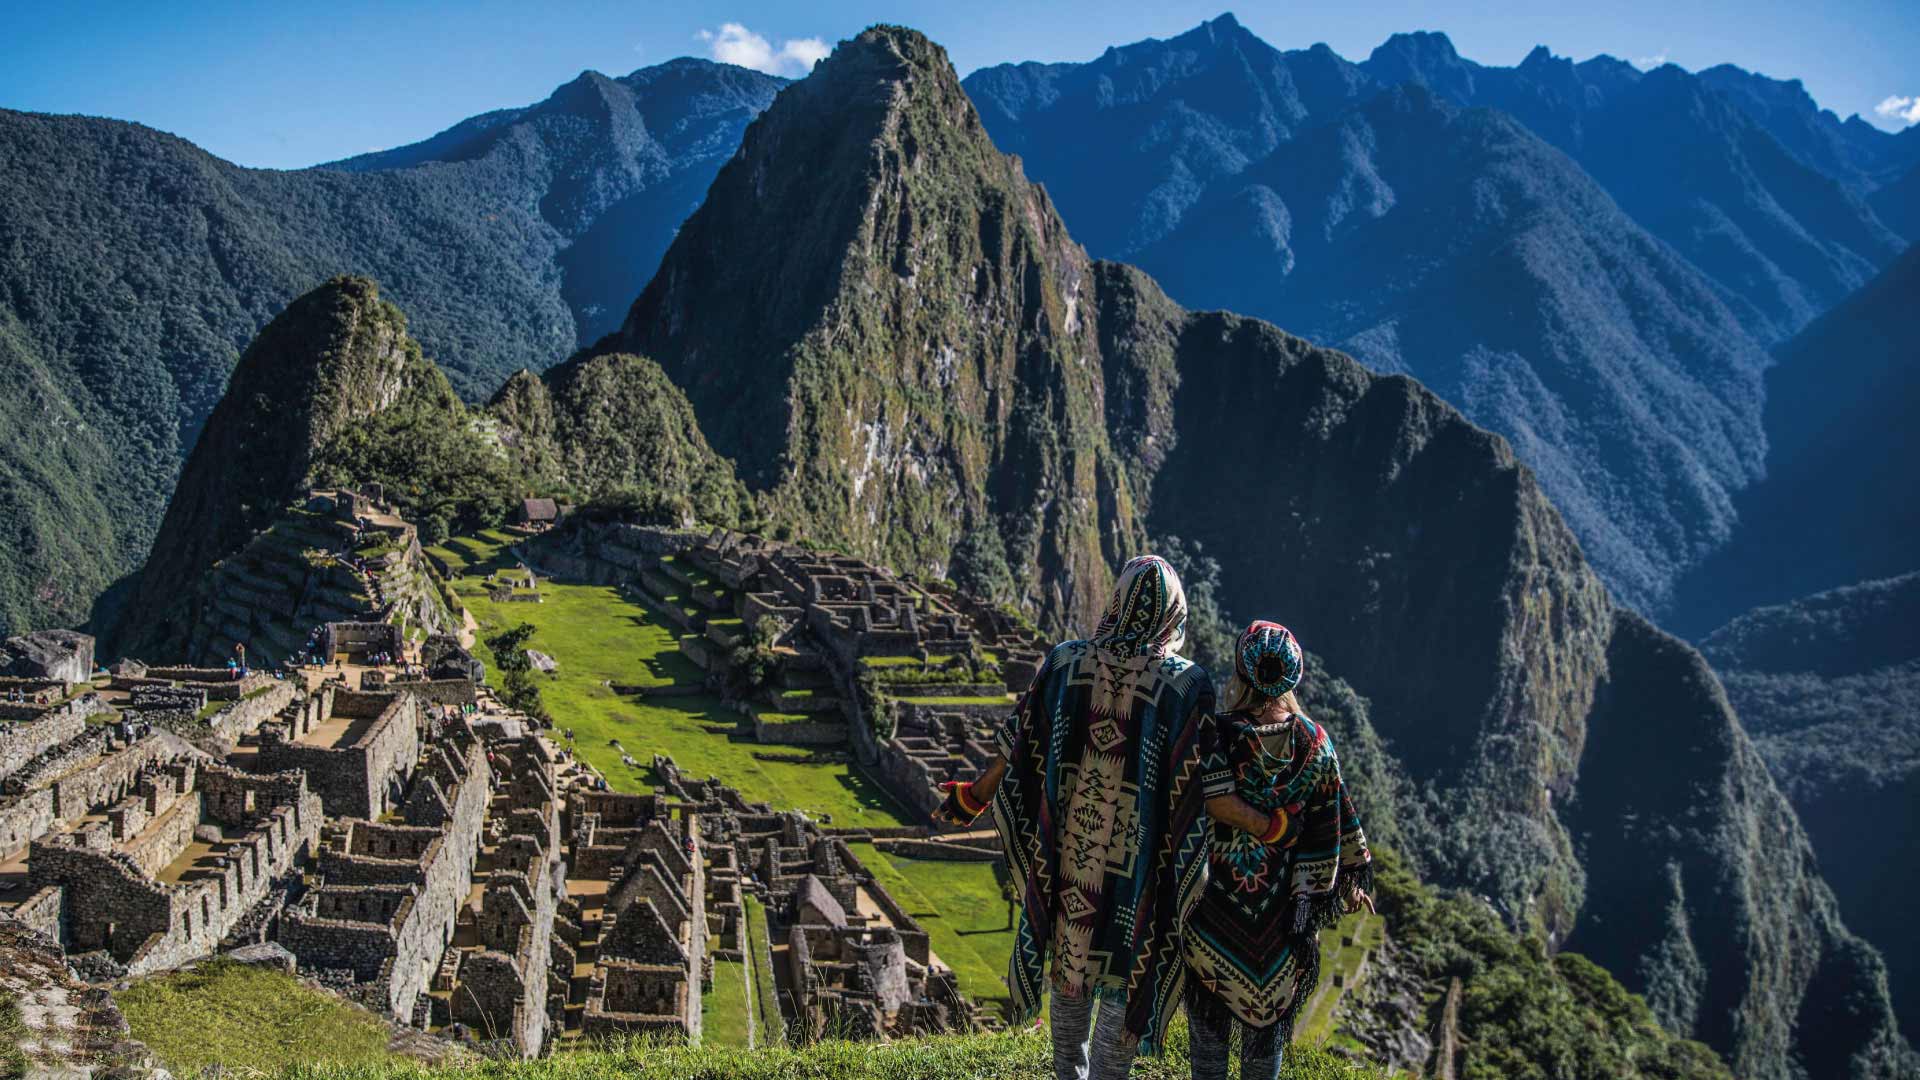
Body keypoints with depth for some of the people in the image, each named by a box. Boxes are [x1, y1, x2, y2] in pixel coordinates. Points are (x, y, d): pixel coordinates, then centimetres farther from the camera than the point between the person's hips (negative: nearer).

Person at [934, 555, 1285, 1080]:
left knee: (1070, 961, 23)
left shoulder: (1065, 661, -9)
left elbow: (1017, 747, -3)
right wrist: (1276, 828, -6)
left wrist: (973, 797, 13)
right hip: (1139, 866, -3)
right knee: (1126, 978, 13)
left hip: (1068, 855, 3)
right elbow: (1204, 790, -18)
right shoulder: (1187, 683, -17)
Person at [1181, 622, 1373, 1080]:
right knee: (1271, 1007, 18)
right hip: (1282, 907, 2)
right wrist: (1351, 880, 13)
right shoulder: (1314, 743, -10)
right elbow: (1333, 827, -1)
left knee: (1210, 1008, 16)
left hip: (1215, 904, -2)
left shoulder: (1213, 737, -20)